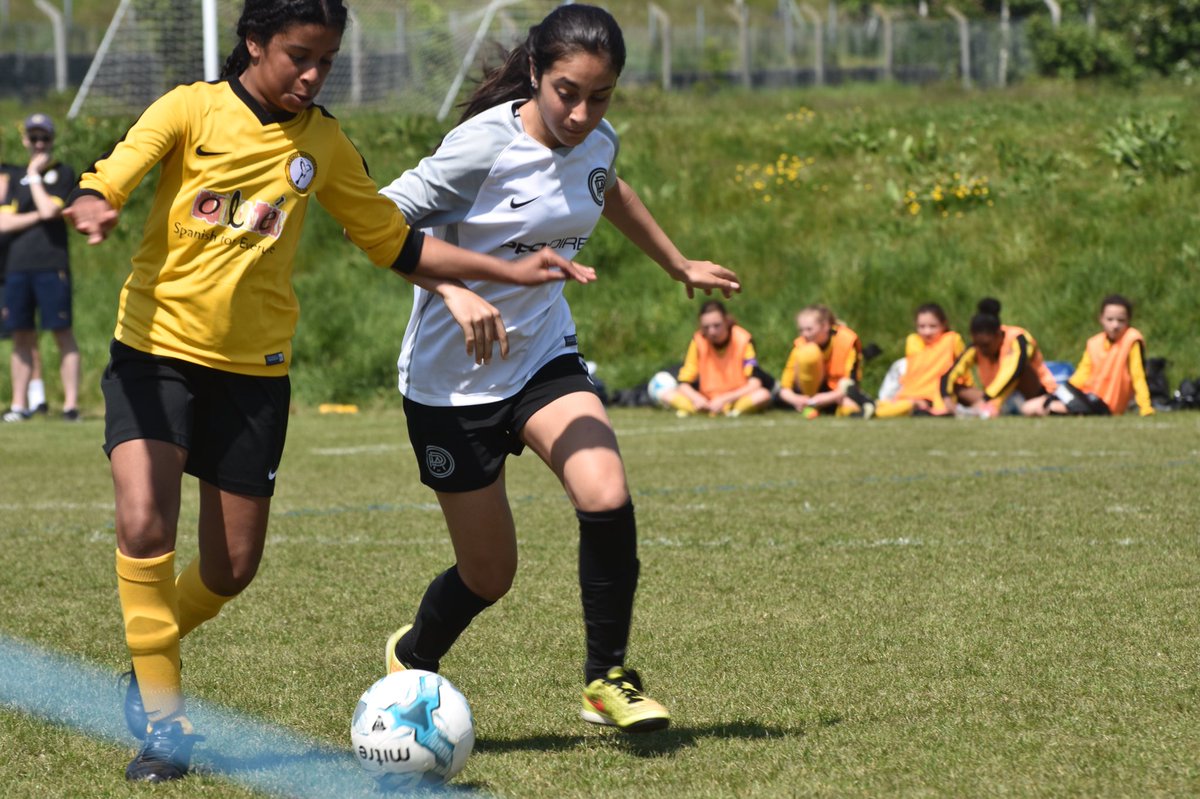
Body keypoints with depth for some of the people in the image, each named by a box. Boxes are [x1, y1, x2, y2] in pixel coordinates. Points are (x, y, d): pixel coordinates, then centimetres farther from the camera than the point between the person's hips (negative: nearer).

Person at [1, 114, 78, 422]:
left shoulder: (63, 174, 3)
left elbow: (49, 209, -13)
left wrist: (35, 176, -3)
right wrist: (36, 217, -5)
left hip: (52, 266, -5)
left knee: (62, 333, -7)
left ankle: (71, 403, -8)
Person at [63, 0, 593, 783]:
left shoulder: (324, 142, 4)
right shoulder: (192, 109, -6)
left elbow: (396, 242, 13)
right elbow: (99, 188, -13)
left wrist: (508, 271, 7)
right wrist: (92, 212, -38)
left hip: (254, 368, 4)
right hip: (157, 350, -3)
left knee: (232, 568, 3)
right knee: (145, 526, -22)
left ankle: (149, 664, 33)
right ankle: (162, 718, -11)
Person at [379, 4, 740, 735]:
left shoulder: (597, 143, -4)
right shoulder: (486, 146, -23)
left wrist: (681, 266, 31)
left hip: (545, 359, 5)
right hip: (453, 380, -4)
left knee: (607, 498, -23)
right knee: (489, 575, 5)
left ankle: (607, 679, -3)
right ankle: (414, 657, 39)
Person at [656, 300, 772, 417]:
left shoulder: (743, 340, -14)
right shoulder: (698, 341, -9)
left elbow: (755, 384, -19)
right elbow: (684, 382, -8)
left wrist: (724, 399, -29)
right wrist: (696, 398, -29)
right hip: (707, 399, 2)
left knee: (763, 395, -35)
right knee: (665, 395, -19)